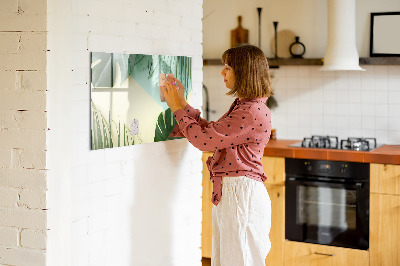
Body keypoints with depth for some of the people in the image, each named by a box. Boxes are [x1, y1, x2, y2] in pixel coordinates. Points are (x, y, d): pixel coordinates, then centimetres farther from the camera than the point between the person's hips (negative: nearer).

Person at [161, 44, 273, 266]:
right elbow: (211, 132, 17)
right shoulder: (242, 106, 13)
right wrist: (182, 103, 14)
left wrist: (177, 108, -7)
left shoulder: (253, 112, -20)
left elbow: (204, 139, -19)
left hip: (241, 194, -10)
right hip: (229, 192, 10)